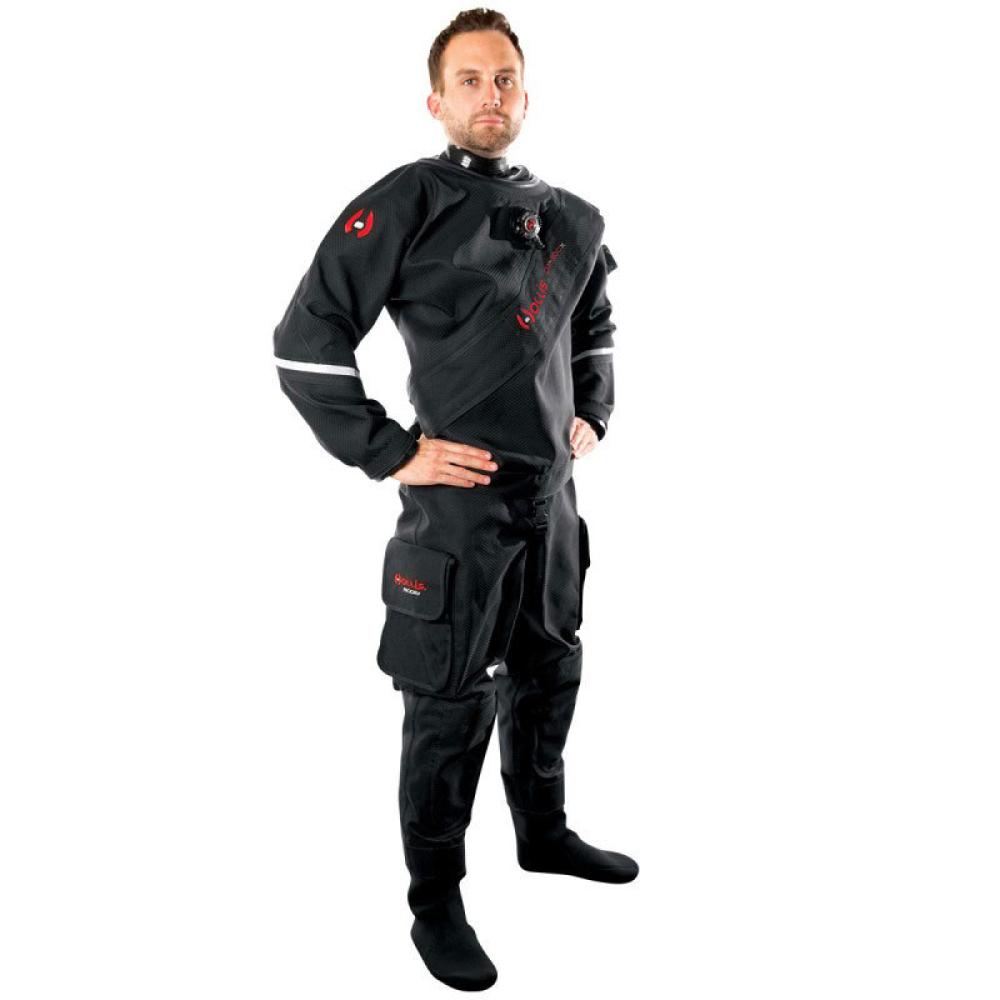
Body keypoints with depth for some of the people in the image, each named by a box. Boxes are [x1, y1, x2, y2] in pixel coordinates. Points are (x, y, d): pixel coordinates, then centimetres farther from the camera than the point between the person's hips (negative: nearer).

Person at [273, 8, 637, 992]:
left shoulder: (570, 219, 10)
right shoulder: (405, 204, -9)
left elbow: (594, 331, 28)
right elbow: (304, 342, -13)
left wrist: (593, 415, 13)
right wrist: (390, 453, -14)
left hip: (553, 495, 7)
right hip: (459, 499, -6)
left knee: (547, 674, 20)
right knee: (451, 706, 2)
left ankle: (543, 831, 42)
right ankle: (436, 904, 19)